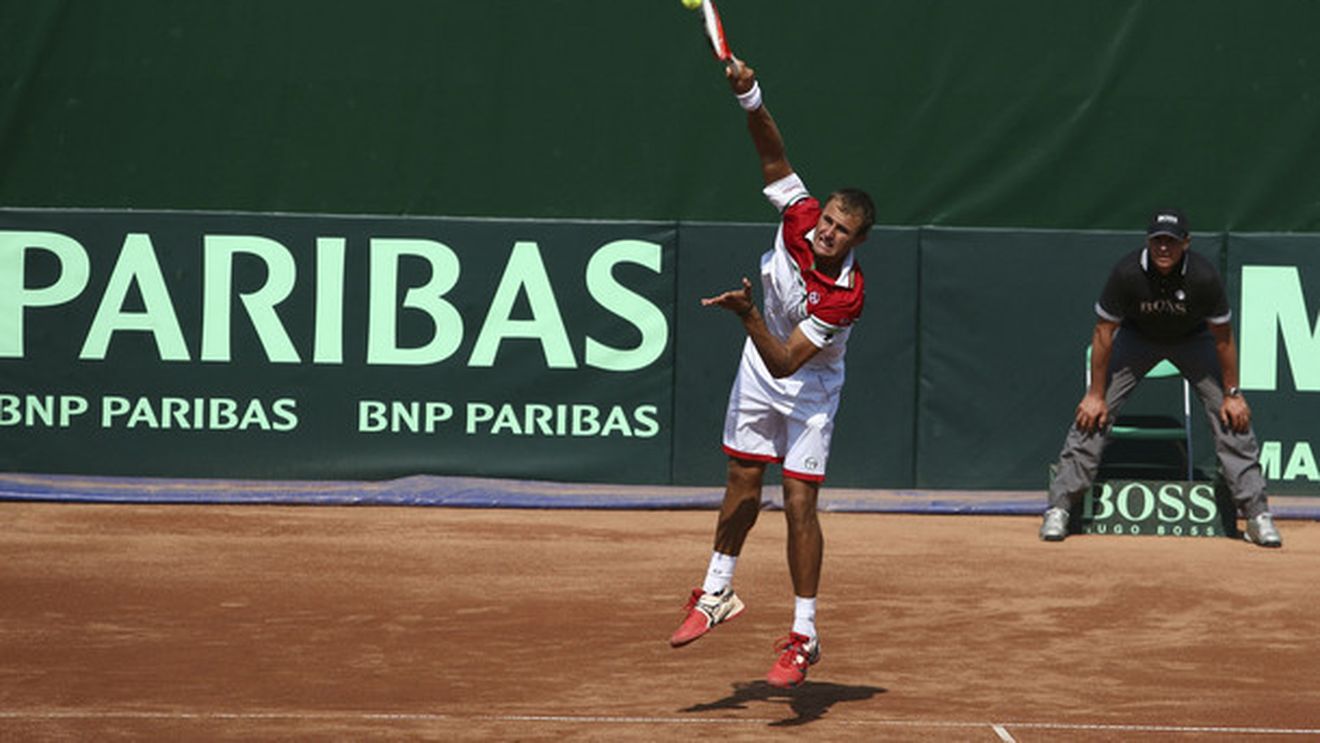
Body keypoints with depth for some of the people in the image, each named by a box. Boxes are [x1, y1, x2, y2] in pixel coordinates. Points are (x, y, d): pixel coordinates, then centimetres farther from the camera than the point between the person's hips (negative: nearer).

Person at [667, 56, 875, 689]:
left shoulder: (846, 295, -33)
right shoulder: (799, 216, -21)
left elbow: (785, 362, -36)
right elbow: (773, 154, -20)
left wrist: (749, 314, -50)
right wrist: (749, 95, -36)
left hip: (809, 390, -5)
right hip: (758, 372, 5)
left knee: (799, 504, -9)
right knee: (743, 483, 14)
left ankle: (804, 636, -2)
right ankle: (718, 593, 31)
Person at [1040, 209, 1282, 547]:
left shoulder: (1204, 277, -32)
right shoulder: (1127, 273, -32)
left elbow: (1222, 337, -17)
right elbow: (1104, 332, -19)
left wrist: (1233, 393, -10)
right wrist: (1095, 394, -15)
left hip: (1193, 340, 0)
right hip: (1137, 337, 0)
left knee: (1233, 417, -10)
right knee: (1092, 415, -12)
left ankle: (1257, 514, -1)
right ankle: (1059, 508, -5)